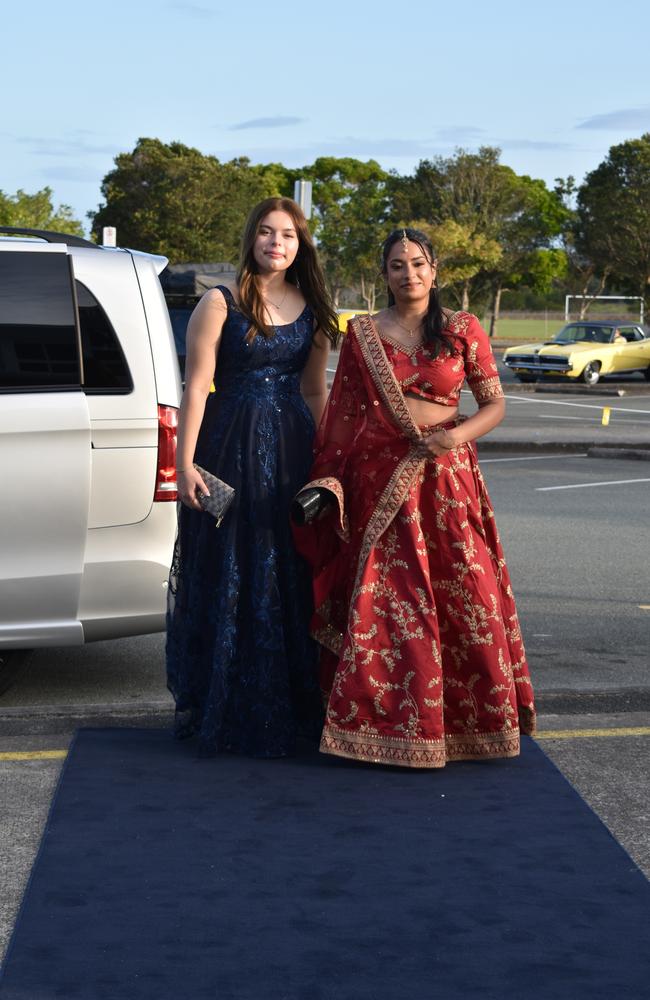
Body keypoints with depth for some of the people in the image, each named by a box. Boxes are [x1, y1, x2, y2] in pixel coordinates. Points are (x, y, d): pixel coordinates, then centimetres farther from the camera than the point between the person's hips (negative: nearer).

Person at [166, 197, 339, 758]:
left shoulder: (311, 309, 11)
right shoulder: (220, 304, -3)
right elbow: (196, 387, -7)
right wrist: (186, 463, -13)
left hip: (293, 449, 4)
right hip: (232, 445, -4)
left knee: (292, 576, 7)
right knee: (229, 576, 1)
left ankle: (292, 707, 17)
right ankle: (222, 709, 11)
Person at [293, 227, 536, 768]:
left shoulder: (463, 330, 5)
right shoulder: (362, 334, 8)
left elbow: (494, 404, 5)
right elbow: (343, 414, 10)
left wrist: (458, 435, -13)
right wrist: (329, 479, 1)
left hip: (447, 480, 0)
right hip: (379, 480, 1)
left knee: (464, 597, -1)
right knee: (382, 603, -1)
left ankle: (473, 720, 14)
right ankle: (383, 723, 8)